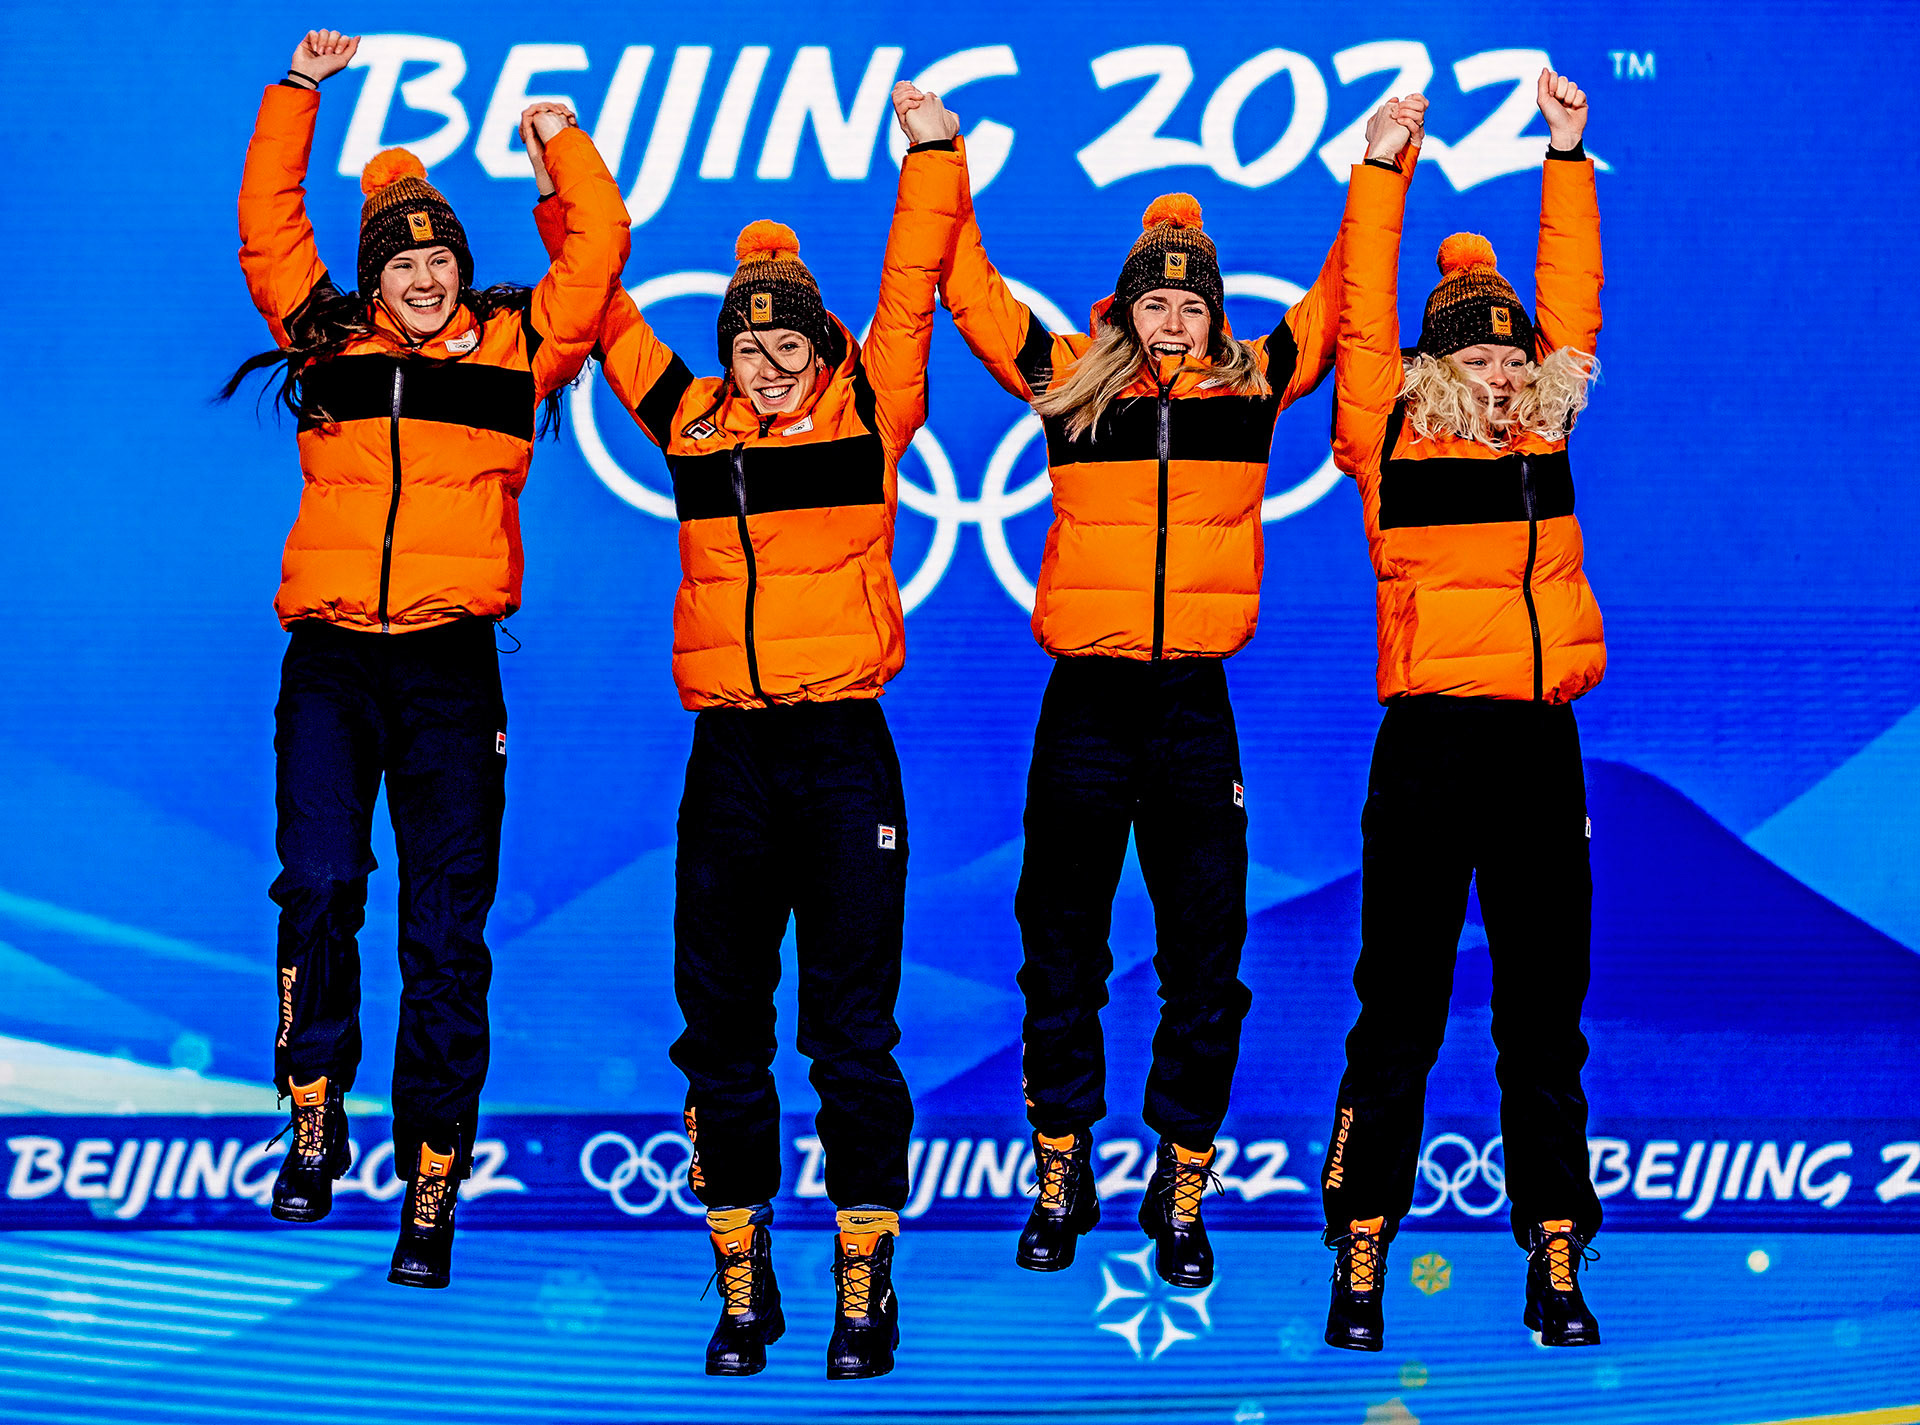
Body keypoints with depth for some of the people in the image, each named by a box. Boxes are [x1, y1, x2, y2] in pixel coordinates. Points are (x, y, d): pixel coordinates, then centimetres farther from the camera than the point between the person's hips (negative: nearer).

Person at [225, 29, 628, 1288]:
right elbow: (267, 223, 14)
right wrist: (298, 93, 12)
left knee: (446, 932, 0)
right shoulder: (328, 343, 14)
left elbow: (600, 247, 11)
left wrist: (564, 140, 14)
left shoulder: (515, 348, 11)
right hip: (328, 663, 1)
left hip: (451, 665, -1)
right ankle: (317, 1118, 2)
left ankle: (432, 1193, 7)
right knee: (318, 885, -17)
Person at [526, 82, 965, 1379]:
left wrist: (933, 153, -3)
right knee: (722, 1025, 6)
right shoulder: (692, 423, 10)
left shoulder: (868, 415, 4)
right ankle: (743, 1287, 16)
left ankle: (865, 1284, 9)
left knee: (851, 1030, -1)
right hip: (729, 751, 3)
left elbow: (911, 293, 3)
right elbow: (609, 314, 20)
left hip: (845, 749, -3)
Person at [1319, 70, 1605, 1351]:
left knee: (1545, 1011, 7)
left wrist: (1568, 156, 15)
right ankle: (1362, 1260, 6)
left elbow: (1571, 299, 16)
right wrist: (1383, 170, -3)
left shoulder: (1544, 434, 12)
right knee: (1399, 1015, 0)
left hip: (1541, 743, 4)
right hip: (1431, 742, -3)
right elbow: (1363, 317, -1)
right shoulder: (1392, 442, 3)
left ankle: (1555, 1261, 13)